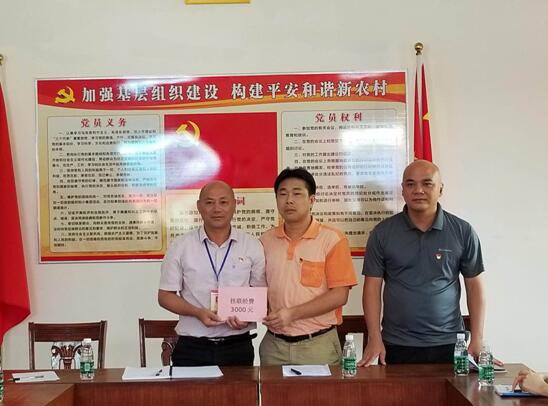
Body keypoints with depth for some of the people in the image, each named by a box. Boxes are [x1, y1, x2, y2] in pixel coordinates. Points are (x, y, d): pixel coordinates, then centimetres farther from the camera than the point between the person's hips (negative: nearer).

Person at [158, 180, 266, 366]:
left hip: (238, 348, 1)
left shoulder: (252, 246, 2)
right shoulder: (180, 246, 0)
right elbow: (165, 295, 3)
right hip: (192, 349, -1)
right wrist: (198, 312, -13)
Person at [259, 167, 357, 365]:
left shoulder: (332, 239, -6)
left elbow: (339, 295, -11)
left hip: (318, 345, -3)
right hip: (274, 344, 3)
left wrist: (292, 313, -17)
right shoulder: (266, 241, 6)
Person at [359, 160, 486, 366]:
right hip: (397, 347, 0)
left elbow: (474, 286, 4)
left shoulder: (463, 232, 0)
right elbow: (372, 286, 0)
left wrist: (477, 341, -2)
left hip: (448, 345, 1)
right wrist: (375, 339, -8)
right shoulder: (382, 233, -1)